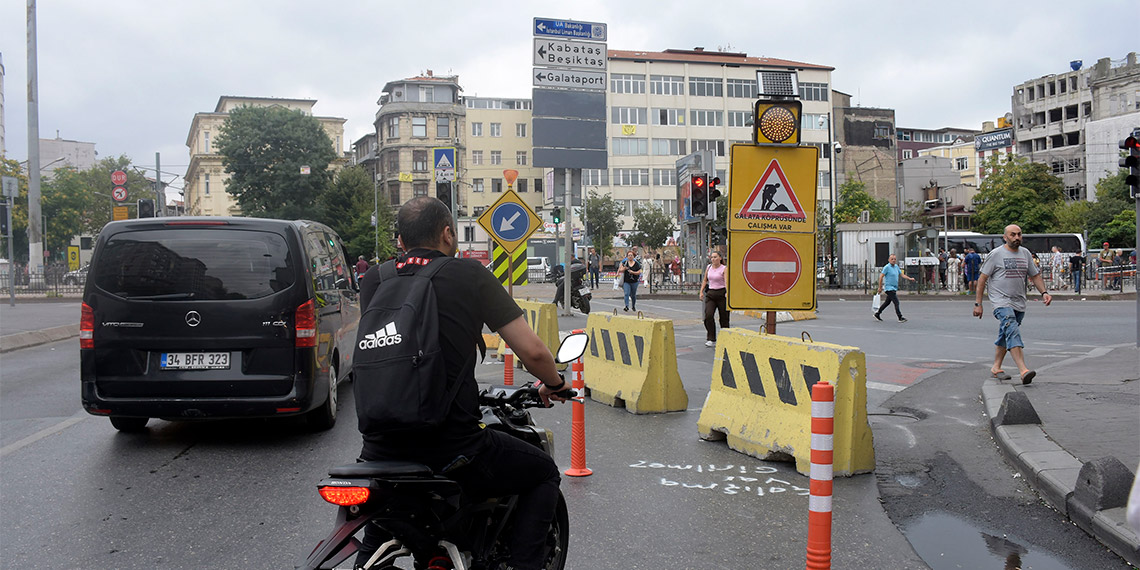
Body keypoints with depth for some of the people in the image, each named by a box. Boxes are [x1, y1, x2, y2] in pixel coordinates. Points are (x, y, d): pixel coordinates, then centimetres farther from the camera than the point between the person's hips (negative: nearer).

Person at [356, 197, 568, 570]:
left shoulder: (373, 280, 8)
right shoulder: (471, 274, -3)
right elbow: (532, 352, -5)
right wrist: (554, 385, 16)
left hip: (381, 453, 5)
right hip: (453, 451, -4)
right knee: (544, 474, 19)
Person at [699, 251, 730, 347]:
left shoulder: (724, 269, -5)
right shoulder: (708, 267, 10)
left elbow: (726, 281, -18)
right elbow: (705, 280, 21)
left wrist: (727, 292, -33)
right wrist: (701, 291, 12)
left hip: (721, 294, -4)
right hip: (710, 294, 4)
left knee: (724, 317, 3)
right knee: (708, 316, -13)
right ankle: (711, 340, -10)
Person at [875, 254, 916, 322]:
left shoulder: (896, 266, 13)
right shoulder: (887, 267, -11)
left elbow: (902, 275, 16)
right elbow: (881, 277, -11)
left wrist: (910, 278, 2)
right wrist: (880, 287, -11)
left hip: (894, 288, 9)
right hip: (889, 288, -9)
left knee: (887, 302, 16)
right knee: (896, 302, -12)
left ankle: (877, 313, 28)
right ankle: (900, 318, -11)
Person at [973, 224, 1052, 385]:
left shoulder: (1026, 253, 12)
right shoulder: (996, 254, -4)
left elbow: (1035, 275, 21)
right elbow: (982, 278, -3)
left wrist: (1044, 292, 4)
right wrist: (978, 303, -6)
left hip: (1019, 303, 6)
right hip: (1001, 301, -6)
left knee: (1005, 336, 13)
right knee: (1013, 331, -22)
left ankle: (995, 368, 25)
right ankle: (1023, 371, -32)